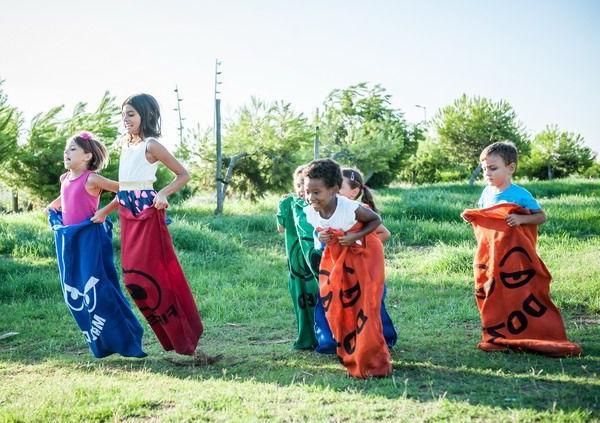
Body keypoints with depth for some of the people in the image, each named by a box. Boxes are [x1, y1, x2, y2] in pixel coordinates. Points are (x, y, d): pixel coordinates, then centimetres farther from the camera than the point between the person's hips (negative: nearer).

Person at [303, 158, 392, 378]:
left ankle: (372, 363, 6)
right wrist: (322, 237, -15)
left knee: (365, 308, -6)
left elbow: (376, 220, -14)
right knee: (336, 307, 7)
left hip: (363, 255, -5)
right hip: (335, 258, 6)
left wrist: (355, 236, -26)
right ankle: (350, 356, 25)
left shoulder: (350, 208, -30)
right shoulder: (310, 212, -14)